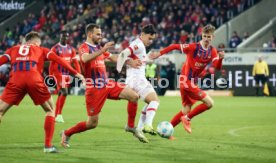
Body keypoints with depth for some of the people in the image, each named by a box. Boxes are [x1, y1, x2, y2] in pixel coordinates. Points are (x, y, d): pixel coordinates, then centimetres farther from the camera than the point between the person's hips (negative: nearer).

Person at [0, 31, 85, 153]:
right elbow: (58, 60, 15)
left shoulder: (13, 50, 29)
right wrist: (75, 73, 14)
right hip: (34, 80, -1)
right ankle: (48, 145, 11)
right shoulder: (41, 50, 26)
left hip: (15, 80, 1)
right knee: (50, 110, 17)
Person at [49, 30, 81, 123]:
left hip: (67, 74, 6)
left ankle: (56, 115, 19)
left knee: (61, 94, 10)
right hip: (58, 73, -6)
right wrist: (50, 76, -7)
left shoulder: (71, 49, 11)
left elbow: (75, 63, 8)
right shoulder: (55, 49, -5)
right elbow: (51, 64, -5)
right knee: (64, 92, -19)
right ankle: (59, 114, -13)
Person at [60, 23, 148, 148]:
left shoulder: (99, 48, 14)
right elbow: (85, 59, -33)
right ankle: (66, 134, 18)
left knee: (134, 96, -7)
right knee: (92, 123, -4)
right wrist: (102, 50, -41)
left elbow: (112, 58, 26)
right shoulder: (84, 47, -10)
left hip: (107, 84, 7)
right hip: (94, 89, -7)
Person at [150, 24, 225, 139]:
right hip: (186, 80, -8)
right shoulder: (193, 47, -14)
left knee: (186, 110, 13)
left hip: (192, 82, 8)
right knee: (209, 103, -14)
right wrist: (159, 54, -11)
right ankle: (187, 118, -1)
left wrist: (220, 58, -31)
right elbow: (175, 46, -11)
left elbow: (217, 67, -10)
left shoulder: (212, 51, 3)